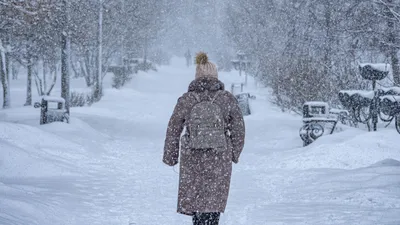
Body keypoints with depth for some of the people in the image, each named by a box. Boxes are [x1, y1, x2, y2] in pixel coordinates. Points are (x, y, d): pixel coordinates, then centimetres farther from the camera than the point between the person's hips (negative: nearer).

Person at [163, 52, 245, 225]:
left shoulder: (186, 100, -2)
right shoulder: (227, 99, -3)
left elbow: (173, 130, 1)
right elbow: (239, 128, 0)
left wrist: (170, 157, 12)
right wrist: (235, 153, 14)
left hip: (192, 159, 1)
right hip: (220, 159, -1)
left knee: (194, 197, 16)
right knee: (214, 199, 8)